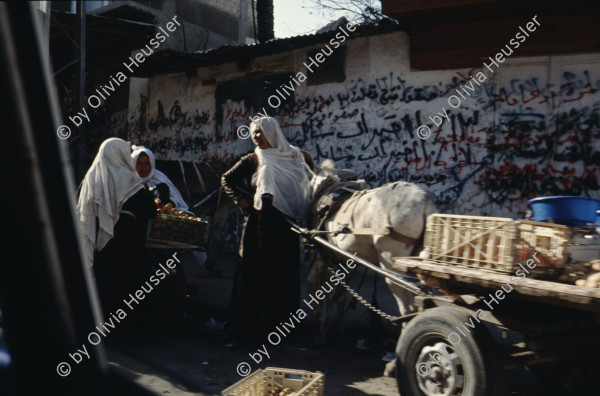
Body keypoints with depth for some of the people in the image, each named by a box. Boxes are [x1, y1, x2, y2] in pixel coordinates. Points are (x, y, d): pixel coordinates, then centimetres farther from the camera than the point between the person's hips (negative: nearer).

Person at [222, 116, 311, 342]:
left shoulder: (293, 156, 8)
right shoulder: (253, 160, 3)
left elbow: (304, 186, 15)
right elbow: (227, 179, 8)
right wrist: (242, 201, 0)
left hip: (287, 224, 2)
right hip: (261, 223, -2)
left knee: (285, 273, 6)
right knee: (258, 272, -1)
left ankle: (282, 321, 18)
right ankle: (252, 325, 6)